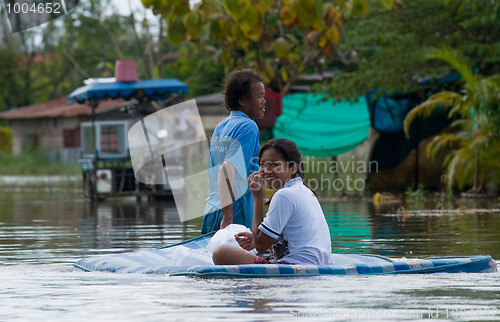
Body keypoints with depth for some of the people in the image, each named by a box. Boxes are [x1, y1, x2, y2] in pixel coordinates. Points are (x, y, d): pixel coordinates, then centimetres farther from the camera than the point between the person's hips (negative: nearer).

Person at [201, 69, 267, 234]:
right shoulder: (248, 127, -9)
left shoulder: (220, 127, 17)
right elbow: (227, 169, -22)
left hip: (210, 214, 9)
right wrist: (228, 218, -25)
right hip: (235, 214, -9)